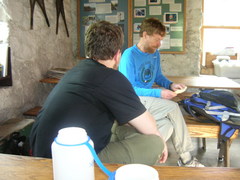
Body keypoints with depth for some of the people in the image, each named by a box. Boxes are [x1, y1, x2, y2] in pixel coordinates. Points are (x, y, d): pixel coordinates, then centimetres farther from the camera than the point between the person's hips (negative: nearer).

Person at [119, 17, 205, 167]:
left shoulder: (155, 54, 10)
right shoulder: (129, 55, -13)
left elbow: (159, 77, 22)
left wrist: (171, 85, -1)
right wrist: (158, 93, -22)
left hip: (149, 100, 7)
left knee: (168, 125, -23)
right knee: (173, 108, -25)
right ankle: (186, 159, -13)